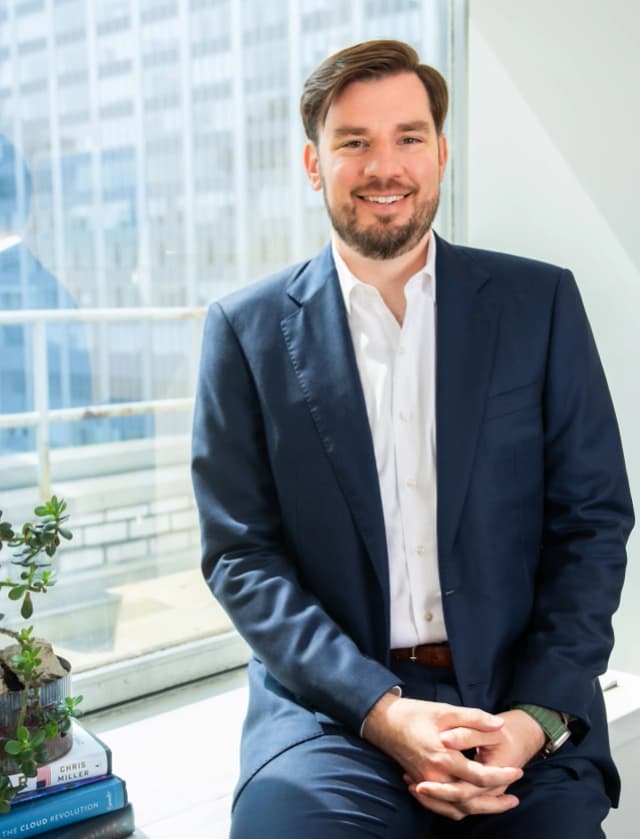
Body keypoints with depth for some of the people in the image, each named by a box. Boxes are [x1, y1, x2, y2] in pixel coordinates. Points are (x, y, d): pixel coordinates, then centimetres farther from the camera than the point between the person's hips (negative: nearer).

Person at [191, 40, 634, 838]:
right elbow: (240, 552, -1)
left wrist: (538, 716, -10)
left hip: (519, 698, 1)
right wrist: (380, 708, -13)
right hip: (332, 699, 0)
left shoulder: (540, 302, 3)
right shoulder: (248, 328, 1)